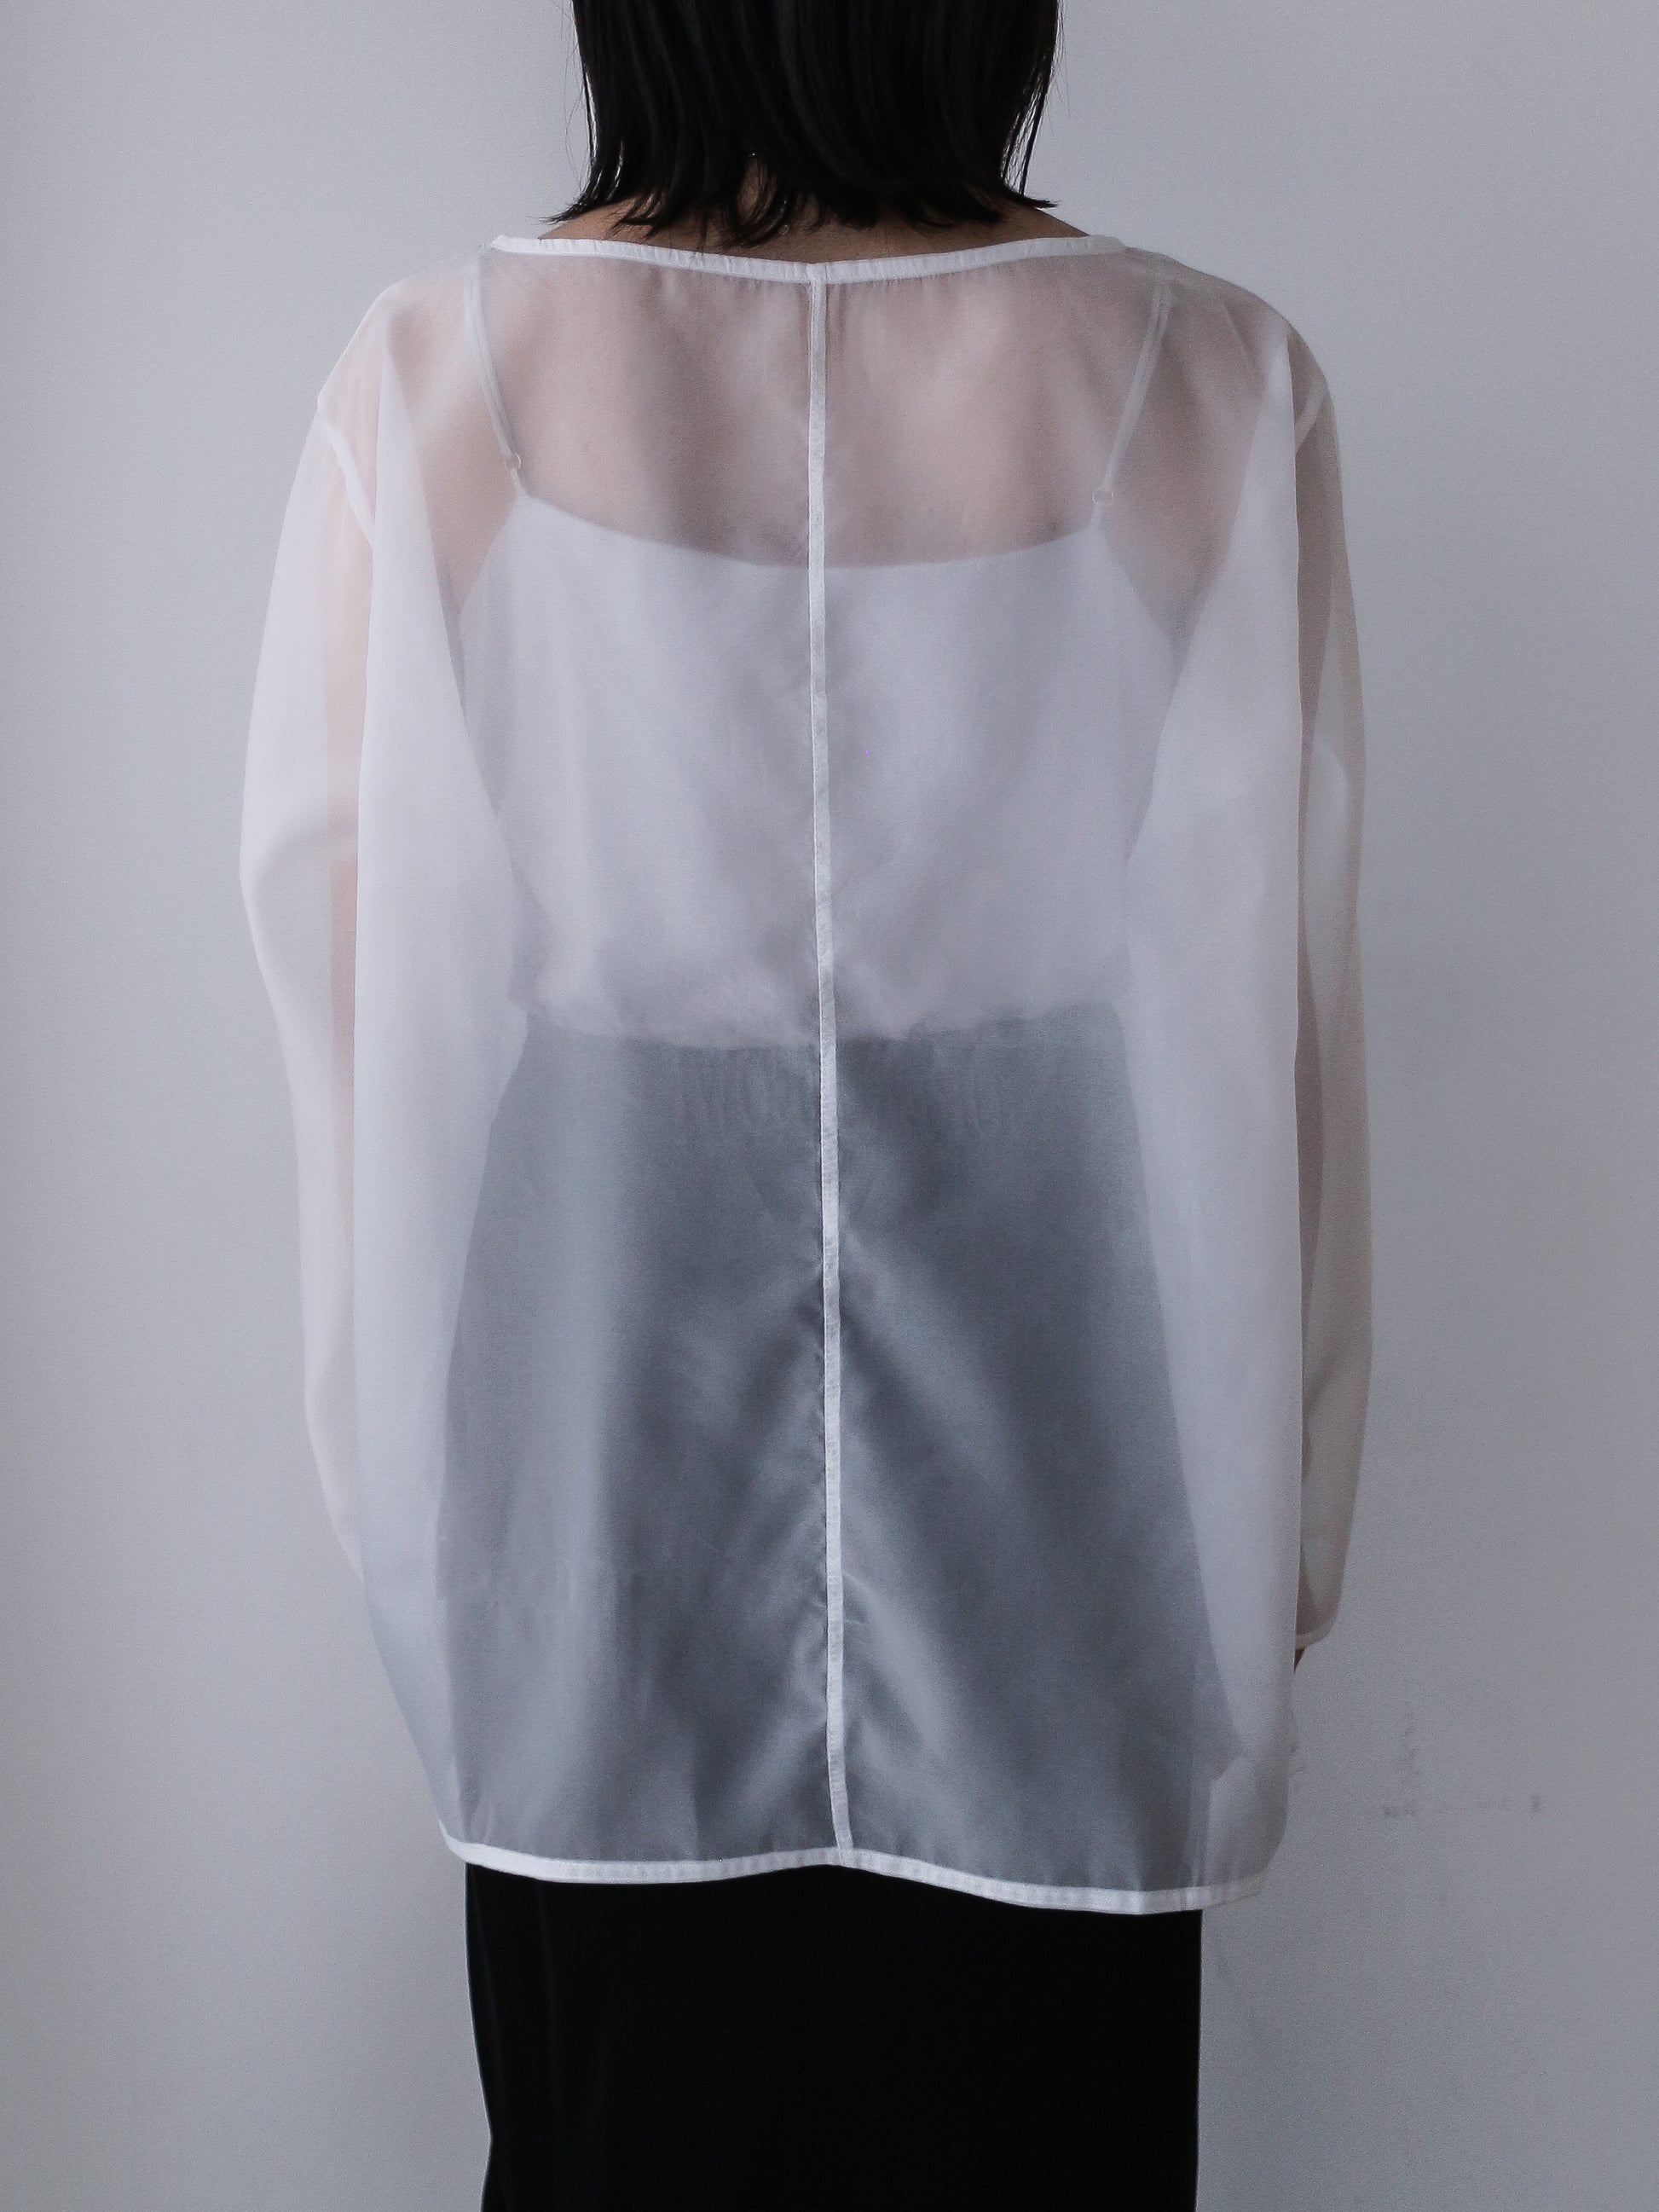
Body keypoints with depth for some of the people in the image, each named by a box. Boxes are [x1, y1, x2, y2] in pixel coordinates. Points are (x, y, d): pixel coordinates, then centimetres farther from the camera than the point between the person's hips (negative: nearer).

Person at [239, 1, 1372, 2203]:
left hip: (592, 1463, 1)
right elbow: (1268, 1007, -7)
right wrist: (1278, 1516, 6)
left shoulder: (433, 376, -10)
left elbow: (339, 934, -4)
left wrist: (408, 1442, 11)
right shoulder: (1210, 393, -12)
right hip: (1044, 1485, 0)